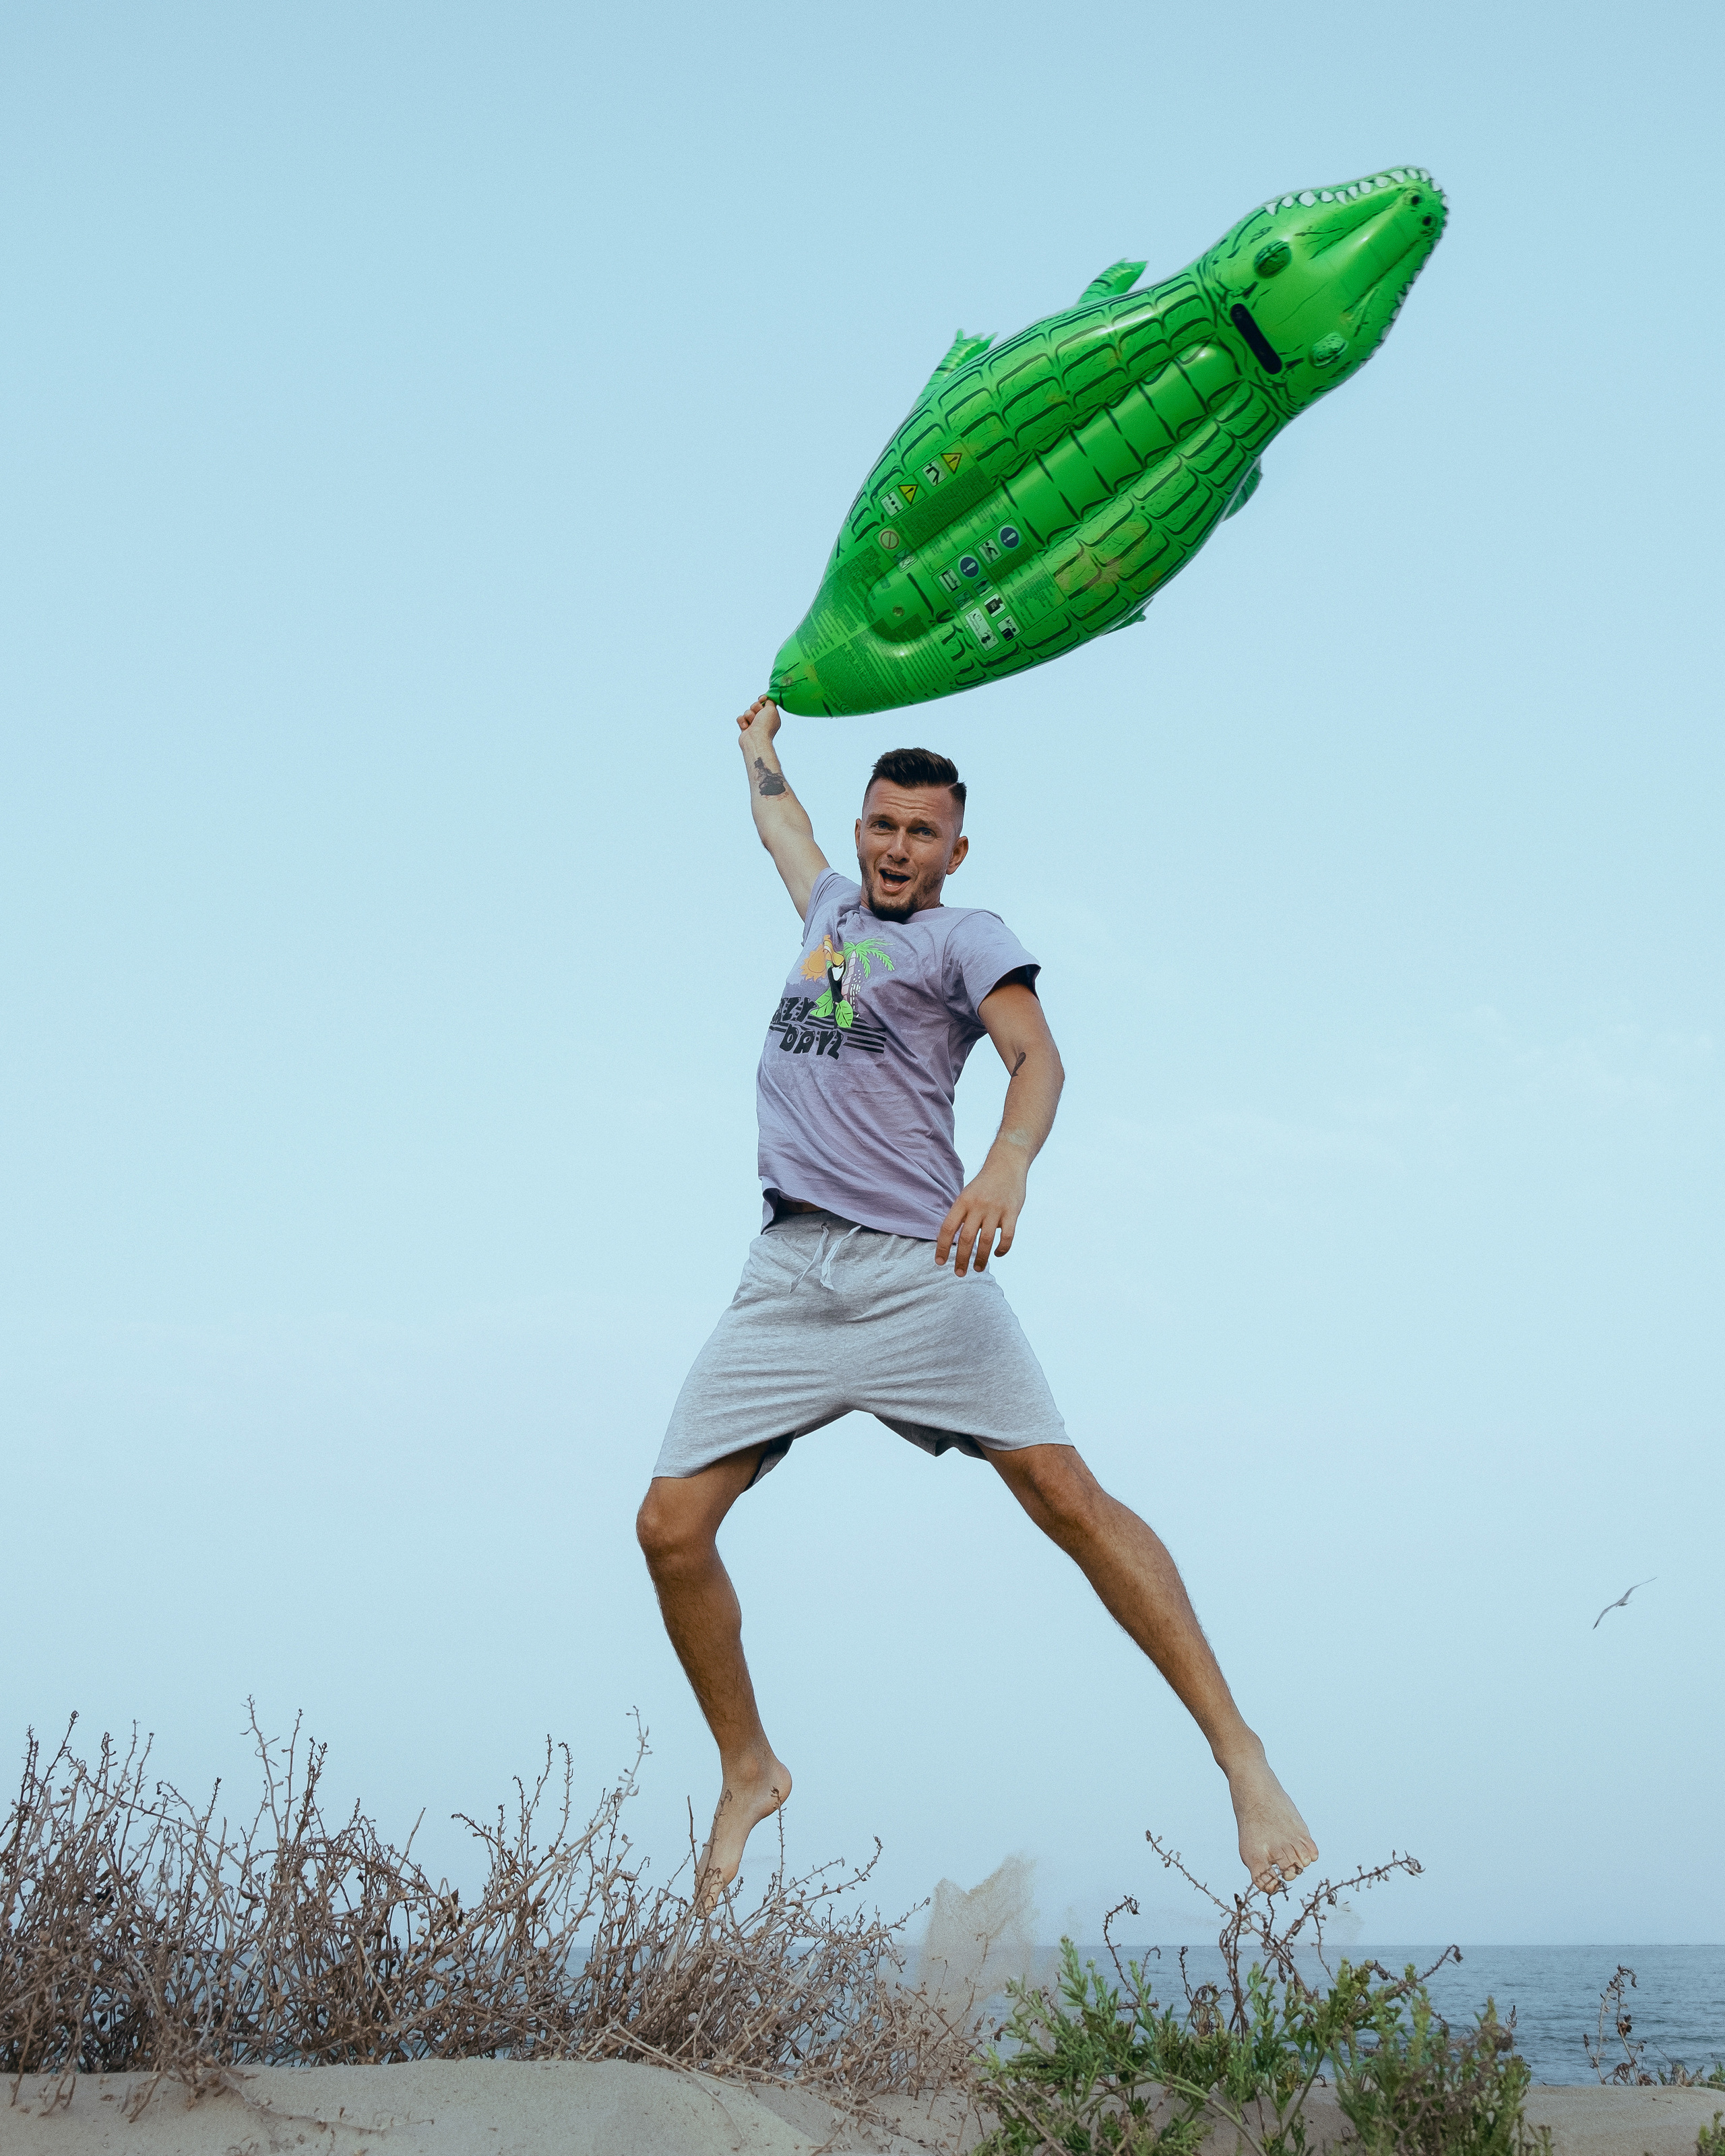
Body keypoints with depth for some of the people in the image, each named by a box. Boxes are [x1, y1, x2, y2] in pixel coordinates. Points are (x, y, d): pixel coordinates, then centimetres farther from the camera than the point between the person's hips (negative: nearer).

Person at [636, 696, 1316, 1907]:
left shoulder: (966, 938, 7)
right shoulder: (832, 905, 24)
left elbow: (1036, 1054, -12)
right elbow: (781, 821, 47)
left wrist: (1008, 1164, -32)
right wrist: (760, 741, 64)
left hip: (915, 1269, -5)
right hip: (787, 1275, 6)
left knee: (1065, 1493, -15)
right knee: (672, 1525, -5)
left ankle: (1241, 1757, -13)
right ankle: (749, 1774, 15)